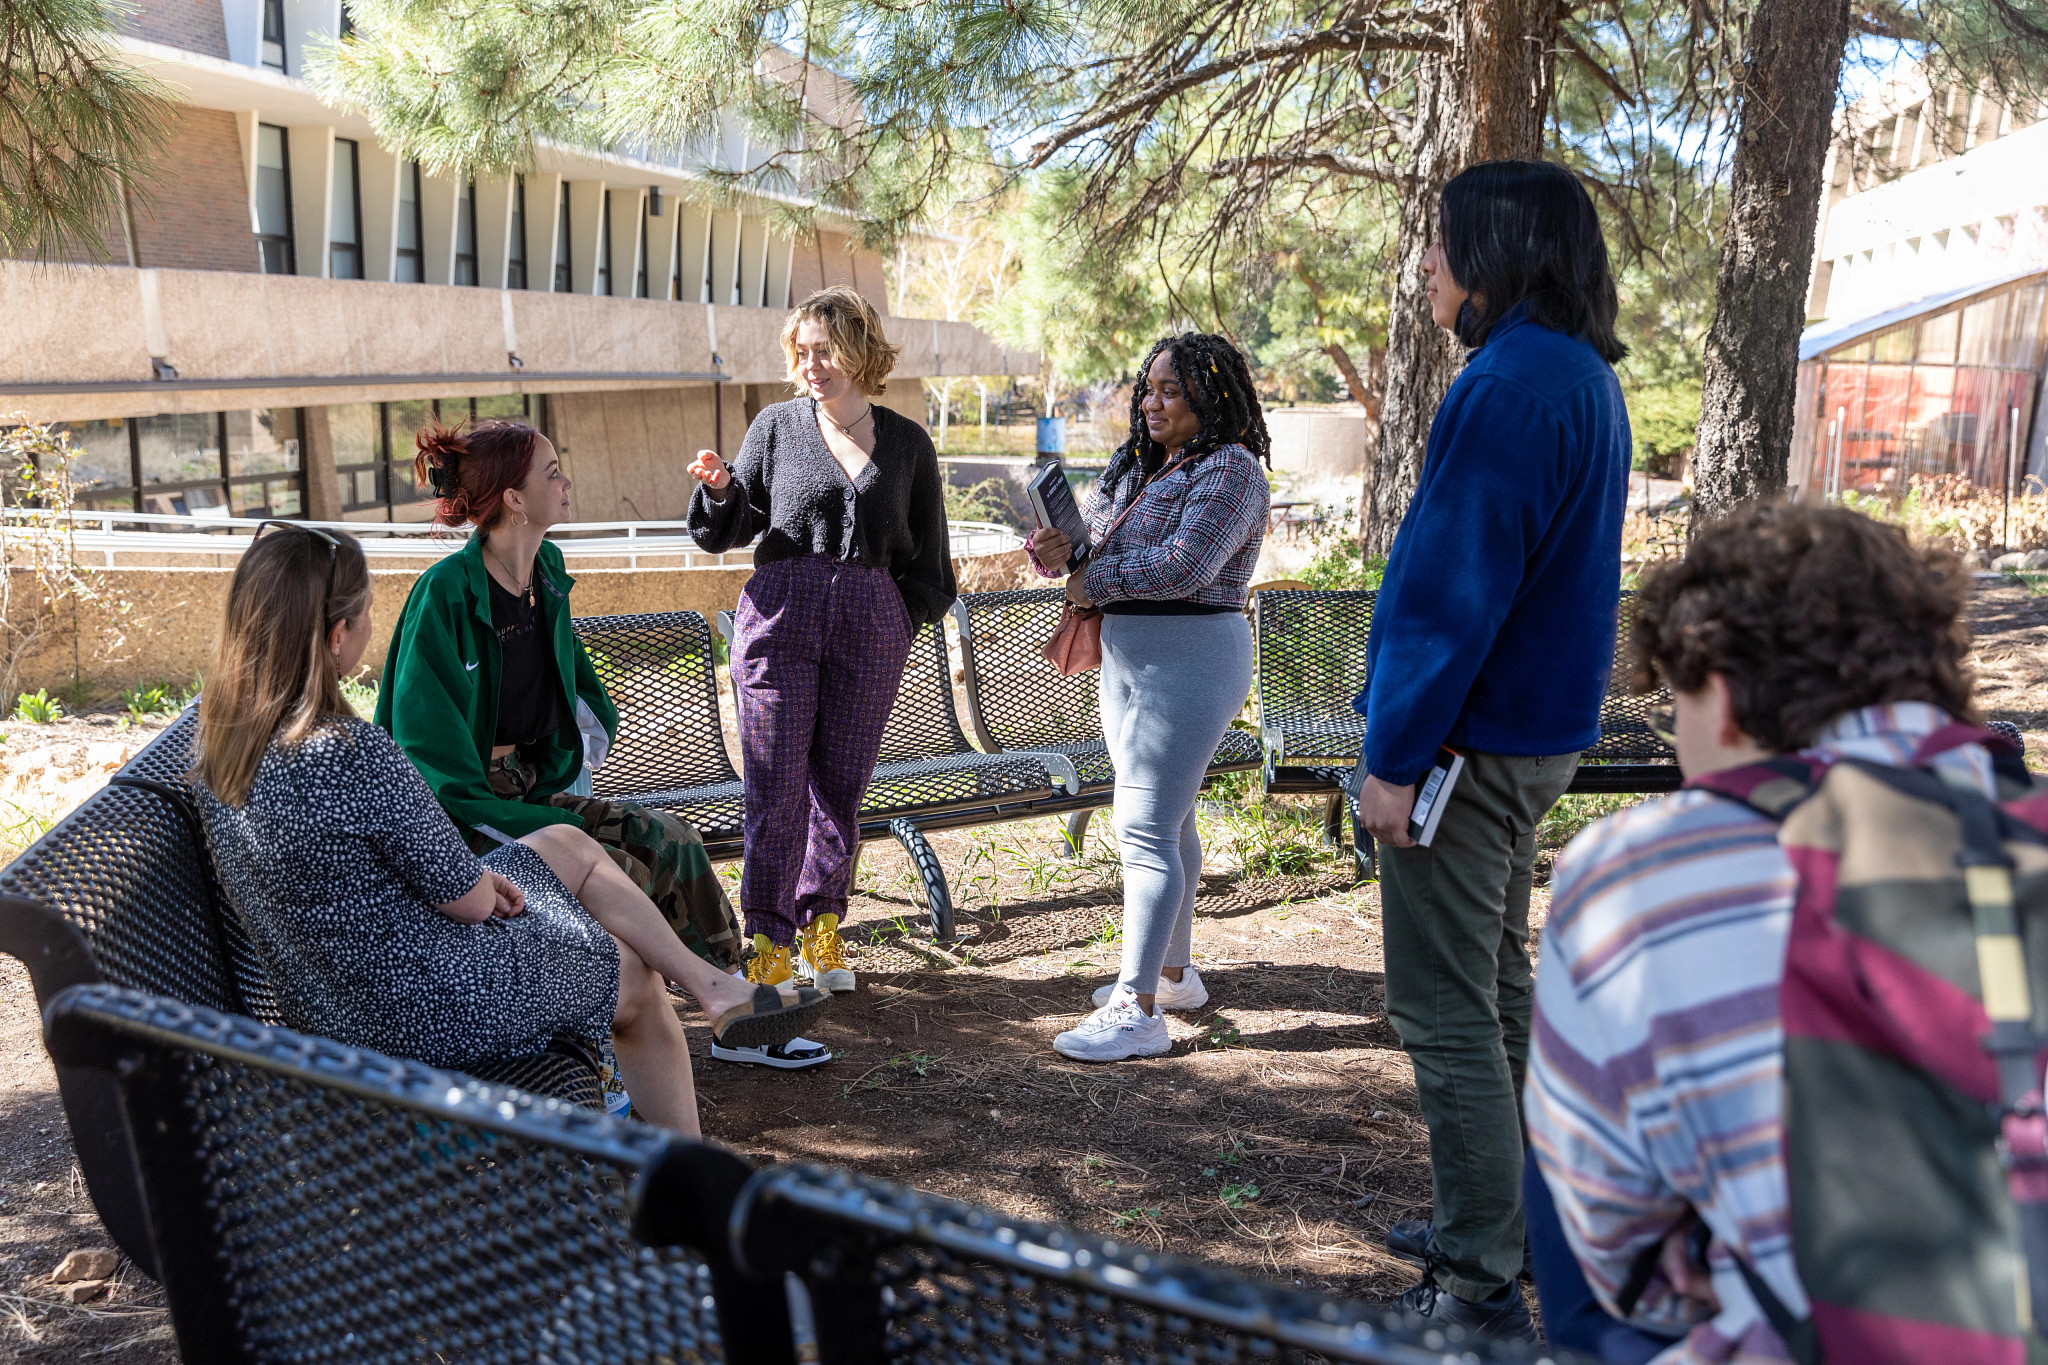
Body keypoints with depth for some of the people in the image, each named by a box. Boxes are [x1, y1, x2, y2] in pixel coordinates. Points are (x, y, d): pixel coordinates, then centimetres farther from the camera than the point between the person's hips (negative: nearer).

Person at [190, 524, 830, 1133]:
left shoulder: (220, 745, -4)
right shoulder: (356, 754, -31)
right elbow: (469, 900, -20)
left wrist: (473, 879, 8)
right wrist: (488, 886, 2)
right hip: (430, 1010, -8)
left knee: (568, 845, 20)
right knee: (636, 980, 18)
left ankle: (716, 987, 29)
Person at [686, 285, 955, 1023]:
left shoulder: (907, 443, 9)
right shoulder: (777, 427, 6)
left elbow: (926, 555, 15)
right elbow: (729, 531, 7)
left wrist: (900, 625, 6)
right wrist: (720, 491, -13)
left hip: (870, 627, 1)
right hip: (781, 615, -1)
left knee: (841, 782, 7)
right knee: (776, 787, -4)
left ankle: (823, 924, 21)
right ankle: (770, 938, 5)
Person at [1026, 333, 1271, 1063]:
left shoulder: (1229, 470, -12)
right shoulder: (1134, 466, 14)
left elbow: (1184, 566, -24)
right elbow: (1094, 541, 12)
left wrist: (1092, 580, -14)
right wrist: (1058, 548, -12)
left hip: (1190, 660, -9)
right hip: (1128, 656, 9)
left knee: (1145, 827, -13)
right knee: (1163, 819, 17)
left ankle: (1139, 1012, -10)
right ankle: (1170, 972, 29)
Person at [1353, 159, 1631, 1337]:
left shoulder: (1511, 385, -19)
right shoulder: (1585, 380, 13)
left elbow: (1457, 588, -23)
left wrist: (1398, 752, -18)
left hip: (1471, 741, -10)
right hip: (1538, 732, 11)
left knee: (1445, 1014, -3)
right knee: (1495, 987, 20)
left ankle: (1483, 1289, 7)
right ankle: (1498, 1226, 34)